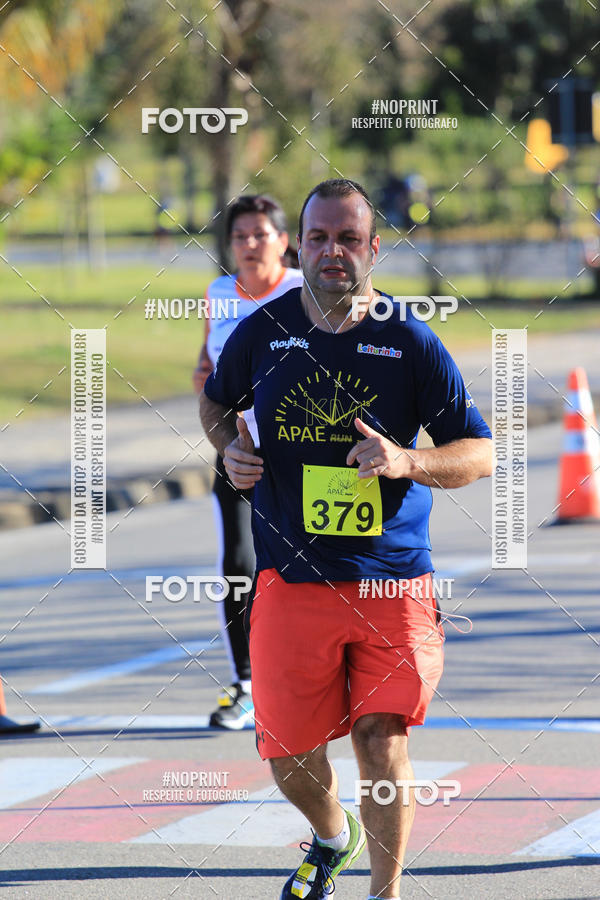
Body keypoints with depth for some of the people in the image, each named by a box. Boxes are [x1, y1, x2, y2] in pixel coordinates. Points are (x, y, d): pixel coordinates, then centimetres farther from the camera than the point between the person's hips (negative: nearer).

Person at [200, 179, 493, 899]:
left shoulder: (412, 342, -3)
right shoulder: (261, 331, 2)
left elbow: (480, 454, 1)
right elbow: (215, 401, 23)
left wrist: (406, 461, -17)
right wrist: (231, 449, 2)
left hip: (393, 582, -2)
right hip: (291, 582, 2)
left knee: (383, 744, -9)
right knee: (288, 758, 6)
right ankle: (333, 835, 40)